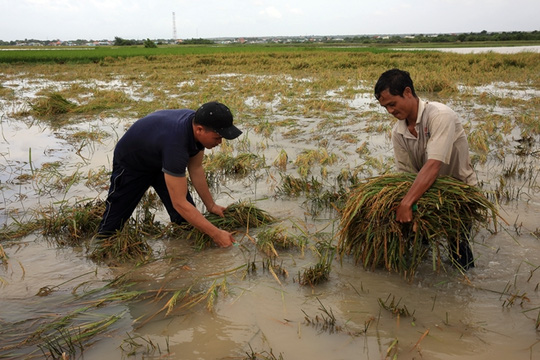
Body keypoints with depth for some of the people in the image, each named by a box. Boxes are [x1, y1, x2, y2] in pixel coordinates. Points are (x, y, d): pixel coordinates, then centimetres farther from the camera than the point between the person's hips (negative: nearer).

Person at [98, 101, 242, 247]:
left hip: (161, 160, 7)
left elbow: (195, 169, -6)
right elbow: (179, 203, -42)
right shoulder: (176, 144, -47)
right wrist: (215, 234, -39)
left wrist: (211, 205, -3)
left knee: (186, 221, -1)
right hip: (131, 164, -7)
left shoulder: (198, 122, -23)